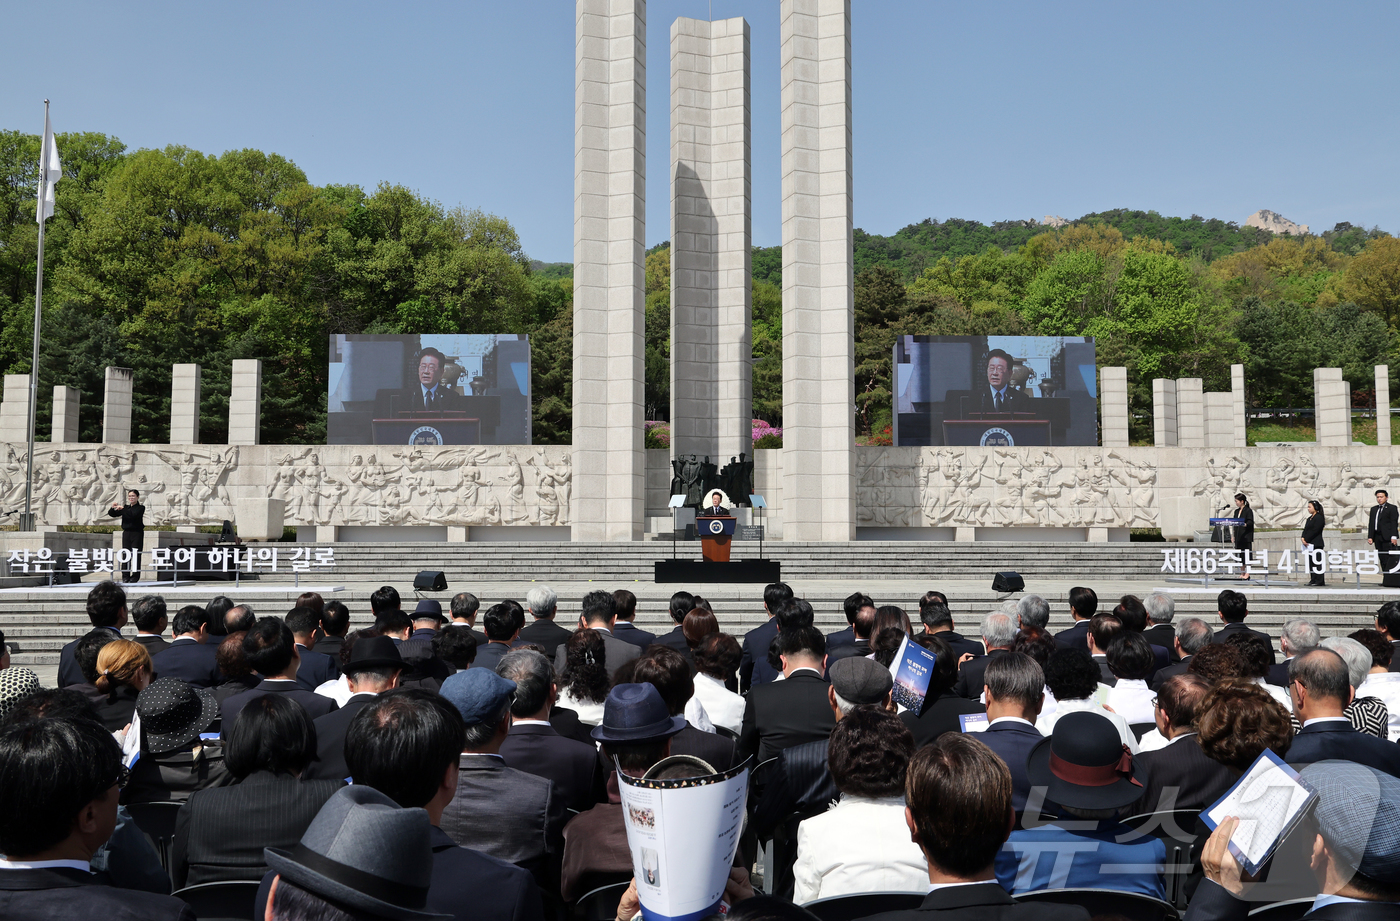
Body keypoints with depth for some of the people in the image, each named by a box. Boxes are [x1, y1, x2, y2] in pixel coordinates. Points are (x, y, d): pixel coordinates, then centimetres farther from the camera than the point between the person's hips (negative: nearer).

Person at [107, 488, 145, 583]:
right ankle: (125, 576, 6)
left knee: (136, 555, -4)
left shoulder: (140, 508, 0)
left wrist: (122, 509, -18)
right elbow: (112, 514, 12)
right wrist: (113, 508, -8)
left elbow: (134, 514, -20)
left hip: (137, 533, -4)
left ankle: (135, 576, 1)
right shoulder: (126, 507, 14)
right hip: (126, 532, 4)